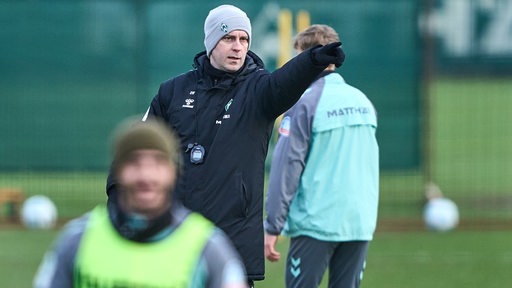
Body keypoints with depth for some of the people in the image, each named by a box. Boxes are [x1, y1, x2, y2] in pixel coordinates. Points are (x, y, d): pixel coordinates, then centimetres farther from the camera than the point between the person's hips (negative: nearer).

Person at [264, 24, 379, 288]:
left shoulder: (305, 103, -8)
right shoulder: (362, 101, 11)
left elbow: (287, 166, -10)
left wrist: (273, 227, -8)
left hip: (315, 223, -6)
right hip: (361, 222, 6)